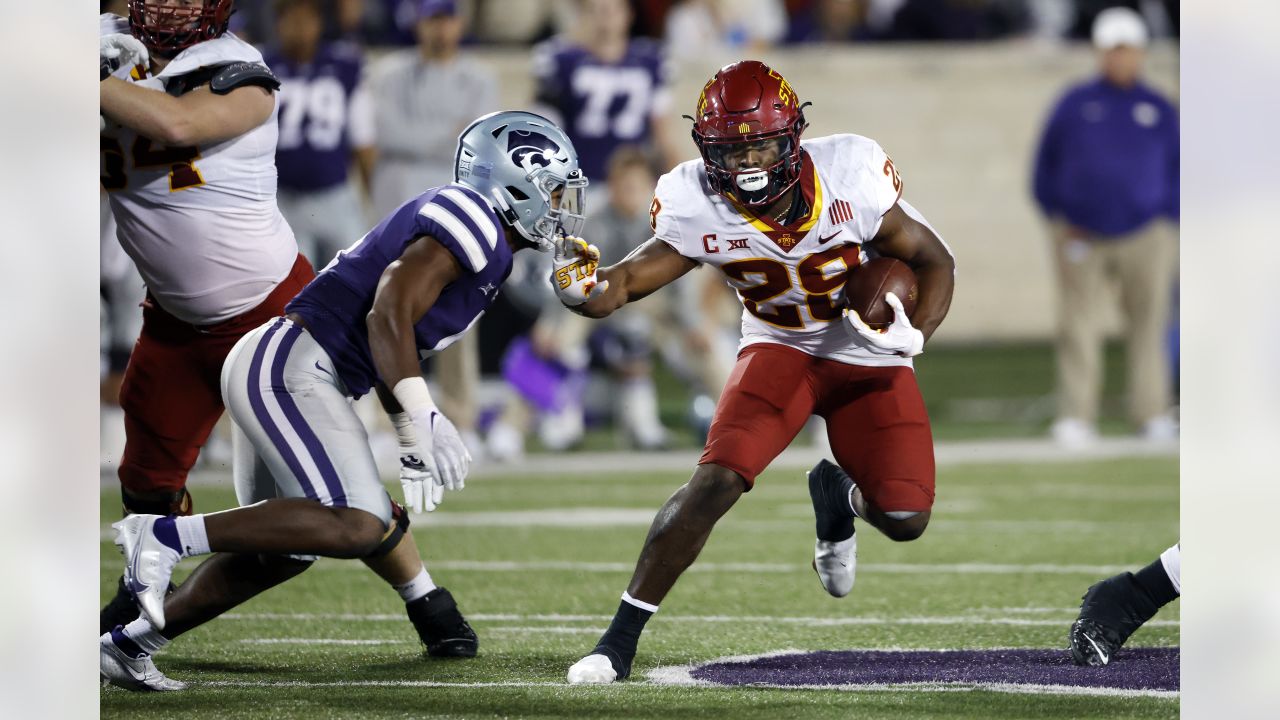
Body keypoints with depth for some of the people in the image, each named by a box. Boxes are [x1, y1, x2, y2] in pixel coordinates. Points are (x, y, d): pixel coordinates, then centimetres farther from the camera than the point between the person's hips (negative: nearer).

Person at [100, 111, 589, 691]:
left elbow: (391, 356, 27)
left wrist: (414, 446, 24)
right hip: (289, 367, -11)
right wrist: (425, 422, -22)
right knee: (354, 527, -21)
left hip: (272, 373, 11)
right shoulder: (471, 219, -10)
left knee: (282, 549, 15)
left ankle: (126, 643, 18)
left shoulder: (469, 234, 22)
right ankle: (165, 536, -19)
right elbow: (387, 316, -20)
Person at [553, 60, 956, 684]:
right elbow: (631, 278, -19)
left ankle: (839, 493, 31)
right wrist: (589, 288, -43)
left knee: (905, 519, -7)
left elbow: (932, 260, -13)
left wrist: (915, 333, -30)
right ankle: (620, 638, -13)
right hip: (780, 348, 0)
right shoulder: (698, 205, -22)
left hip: (868, 354, 0)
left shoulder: (849, 174, -26)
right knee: (716, 481, -21)